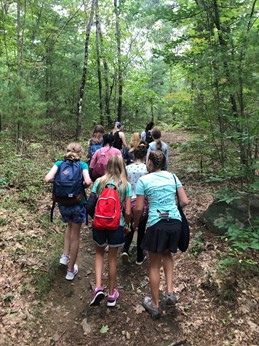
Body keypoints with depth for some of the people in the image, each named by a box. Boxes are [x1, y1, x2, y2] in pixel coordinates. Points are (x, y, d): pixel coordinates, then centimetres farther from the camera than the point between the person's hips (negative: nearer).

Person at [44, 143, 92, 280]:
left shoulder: (59, 163, 0)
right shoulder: (82, 165, -6)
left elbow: (47, 179, -14)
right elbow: (88, 182, -22)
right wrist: (82, 185, -1)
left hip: (63, 203, 3)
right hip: (78, 203, -3)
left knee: (70, 226, 33)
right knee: (75, 235, 13)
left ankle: (65, 255, 27)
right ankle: (71, 270, 24)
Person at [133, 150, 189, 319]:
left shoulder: (143, 180, -4)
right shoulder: (172, 176, 6)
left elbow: (139, 208, -5)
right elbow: (185, 201, 3)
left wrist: (135, 223, 13)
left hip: (157, 224, -4)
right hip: (176, 222, 4)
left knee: (155, 265, 14)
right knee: (167, 254, 31)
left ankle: (155, 306, 28)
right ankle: (170, 291, 20)